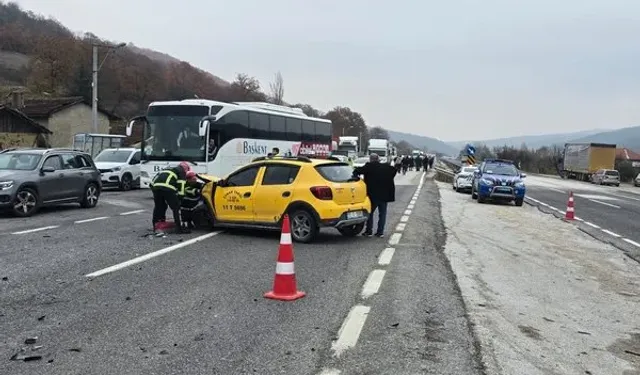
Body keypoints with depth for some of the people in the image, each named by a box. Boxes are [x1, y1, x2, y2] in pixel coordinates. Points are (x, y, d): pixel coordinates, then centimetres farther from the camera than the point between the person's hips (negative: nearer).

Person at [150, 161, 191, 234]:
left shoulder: (170, 169, 38)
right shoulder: (182, 171, 17)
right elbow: (181, 185, 3)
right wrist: (180, 197, 4)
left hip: (155, 185, 7)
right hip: (167, 187, -7)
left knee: (159, 206, 23)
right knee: (176, 207, 3)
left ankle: (155, 226, 31)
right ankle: (179, 228, 2)